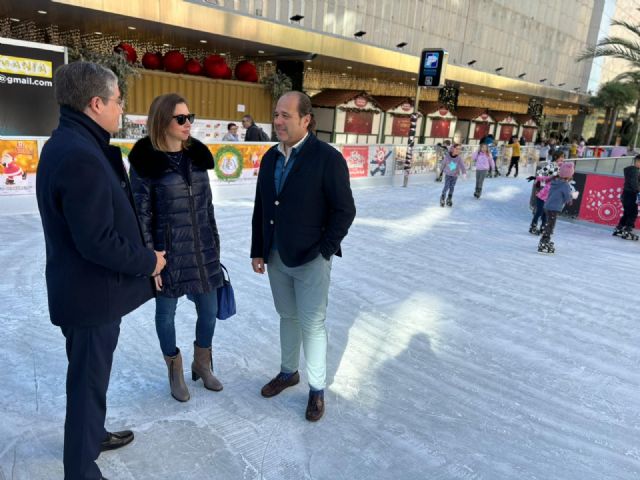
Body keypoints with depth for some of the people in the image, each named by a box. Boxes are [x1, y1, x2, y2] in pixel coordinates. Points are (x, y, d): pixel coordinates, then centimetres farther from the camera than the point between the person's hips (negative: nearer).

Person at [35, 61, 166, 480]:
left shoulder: (65, 144, 7)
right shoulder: (81, 157, -26)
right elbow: (97, 241, -28)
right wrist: (148, 261, -14)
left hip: (80, 287, 10)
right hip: (92, 293, -10)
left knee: (89, 375, 27)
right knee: (89, 382, 6)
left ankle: (91, 434, 48)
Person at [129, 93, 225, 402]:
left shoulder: (197, 155, 4)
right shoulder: (146, 161, -11)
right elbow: (141, 215, -10)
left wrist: (214, 244, 12)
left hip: (203, 251, 5)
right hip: (168, 252, -5)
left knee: (209, 310, 14)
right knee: (166, 312, 13)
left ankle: (202, 365, 39)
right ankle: (175, 372, 36)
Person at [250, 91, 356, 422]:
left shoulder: (327, 158, -12)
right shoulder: (270, 157, 7)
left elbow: (345, 210, -11)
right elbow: (260, 208, 10)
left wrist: (324, 250, -12)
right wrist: (257, 250, 8)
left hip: (311, 259, -5)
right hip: (276, 257, 6)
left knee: (312, 324, 4)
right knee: (287, 317, 19)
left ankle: (317, 389, 21)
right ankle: (288, 372, 38)